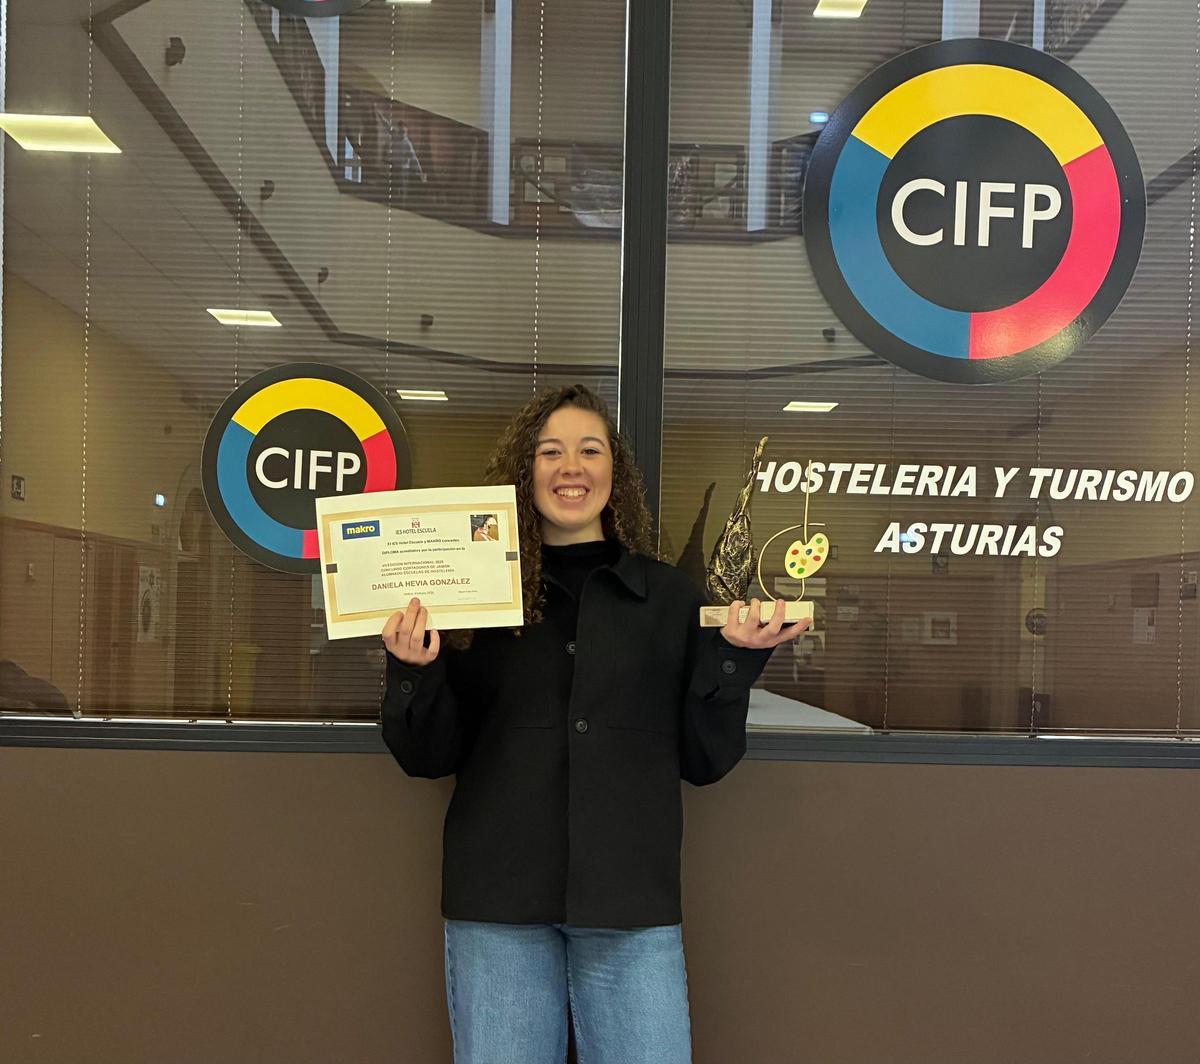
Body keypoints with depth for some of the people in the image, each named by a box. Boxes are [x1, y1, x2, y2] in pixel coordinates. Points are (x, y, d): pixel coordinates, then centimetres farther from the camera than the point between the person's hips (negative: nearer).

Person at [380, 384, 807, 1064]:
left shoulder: (670, 598, 6)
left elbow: (705, 759, 6)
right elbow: (431, 757, 6)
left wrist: (736, 657, -7)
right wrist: (415, 671, -11)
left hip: (633, 906, 1)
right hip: (499, 904, 0)